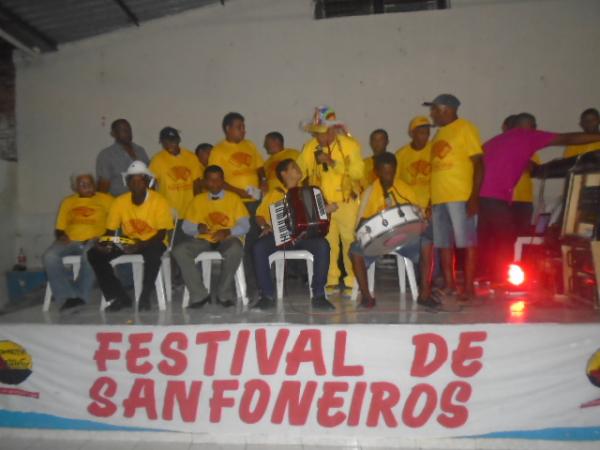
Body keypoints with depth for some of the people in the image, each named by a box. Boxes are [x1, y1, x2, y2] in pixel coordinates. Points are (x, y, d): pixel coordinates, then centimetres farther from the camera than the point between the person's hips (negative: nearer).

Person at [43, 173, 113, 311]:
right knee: (49, 256, -27)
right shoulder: (67, 202, 22)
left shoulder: (106, 199, 13)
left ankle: (81, 296, -29)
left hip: (93, 241, -3)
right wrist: (61, 236, -3)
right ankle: (67, 297, -27)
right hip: (70, 241, 4)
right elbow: (59, 228, 21)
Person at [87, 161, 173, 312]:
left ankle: (145, 296, -16)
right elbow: (110, 230, 1)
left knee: (152, 254, -39)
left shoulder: (159, 201, -15)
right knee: (94, 254, -15)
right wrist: (105, 243, -22)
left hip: (152, 241, -4)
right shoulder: (120, 201, -4)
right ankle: (120, 297, -8)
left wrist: (141, 245, -33)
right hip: (127, 241, 5)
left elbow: (162, 233, -16)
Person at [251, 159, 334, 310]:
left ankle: (318, 295, -22)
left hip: (305, 235, 1)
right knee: (258, 248, -30)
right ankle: (267, 295, -19)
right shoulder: (274, 193, 15)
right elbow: (260, 215, 13)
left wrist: (327, 209, 0)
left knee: (323, 245, -31)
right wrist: (265, 226, -8)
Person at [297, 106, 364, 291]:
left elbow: (358, 171, -15)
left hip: (346, 202, -2)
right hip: (321, 204, 3)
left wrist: (332, 162, -21)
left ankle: (353, 282, 12)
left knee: (350, 242, 0)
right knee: (327, 243, 4)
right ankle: (330, 281, 16)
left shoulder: (350, 144, -4)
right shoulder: (310, 147, 5)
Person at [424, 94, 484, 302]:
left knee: (467, 241, -2)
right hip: (439, 198, 8)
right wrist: (431, 199, 17)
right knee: (444, 243, 9)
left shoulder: (465, 128, -2)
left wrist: (474, 196, -17)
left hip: (461, 197, -8)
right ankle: (449, 285, 16)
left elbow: (479, 163, -8)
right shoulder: (440, 134, 20)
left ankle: (469, 287, 3)